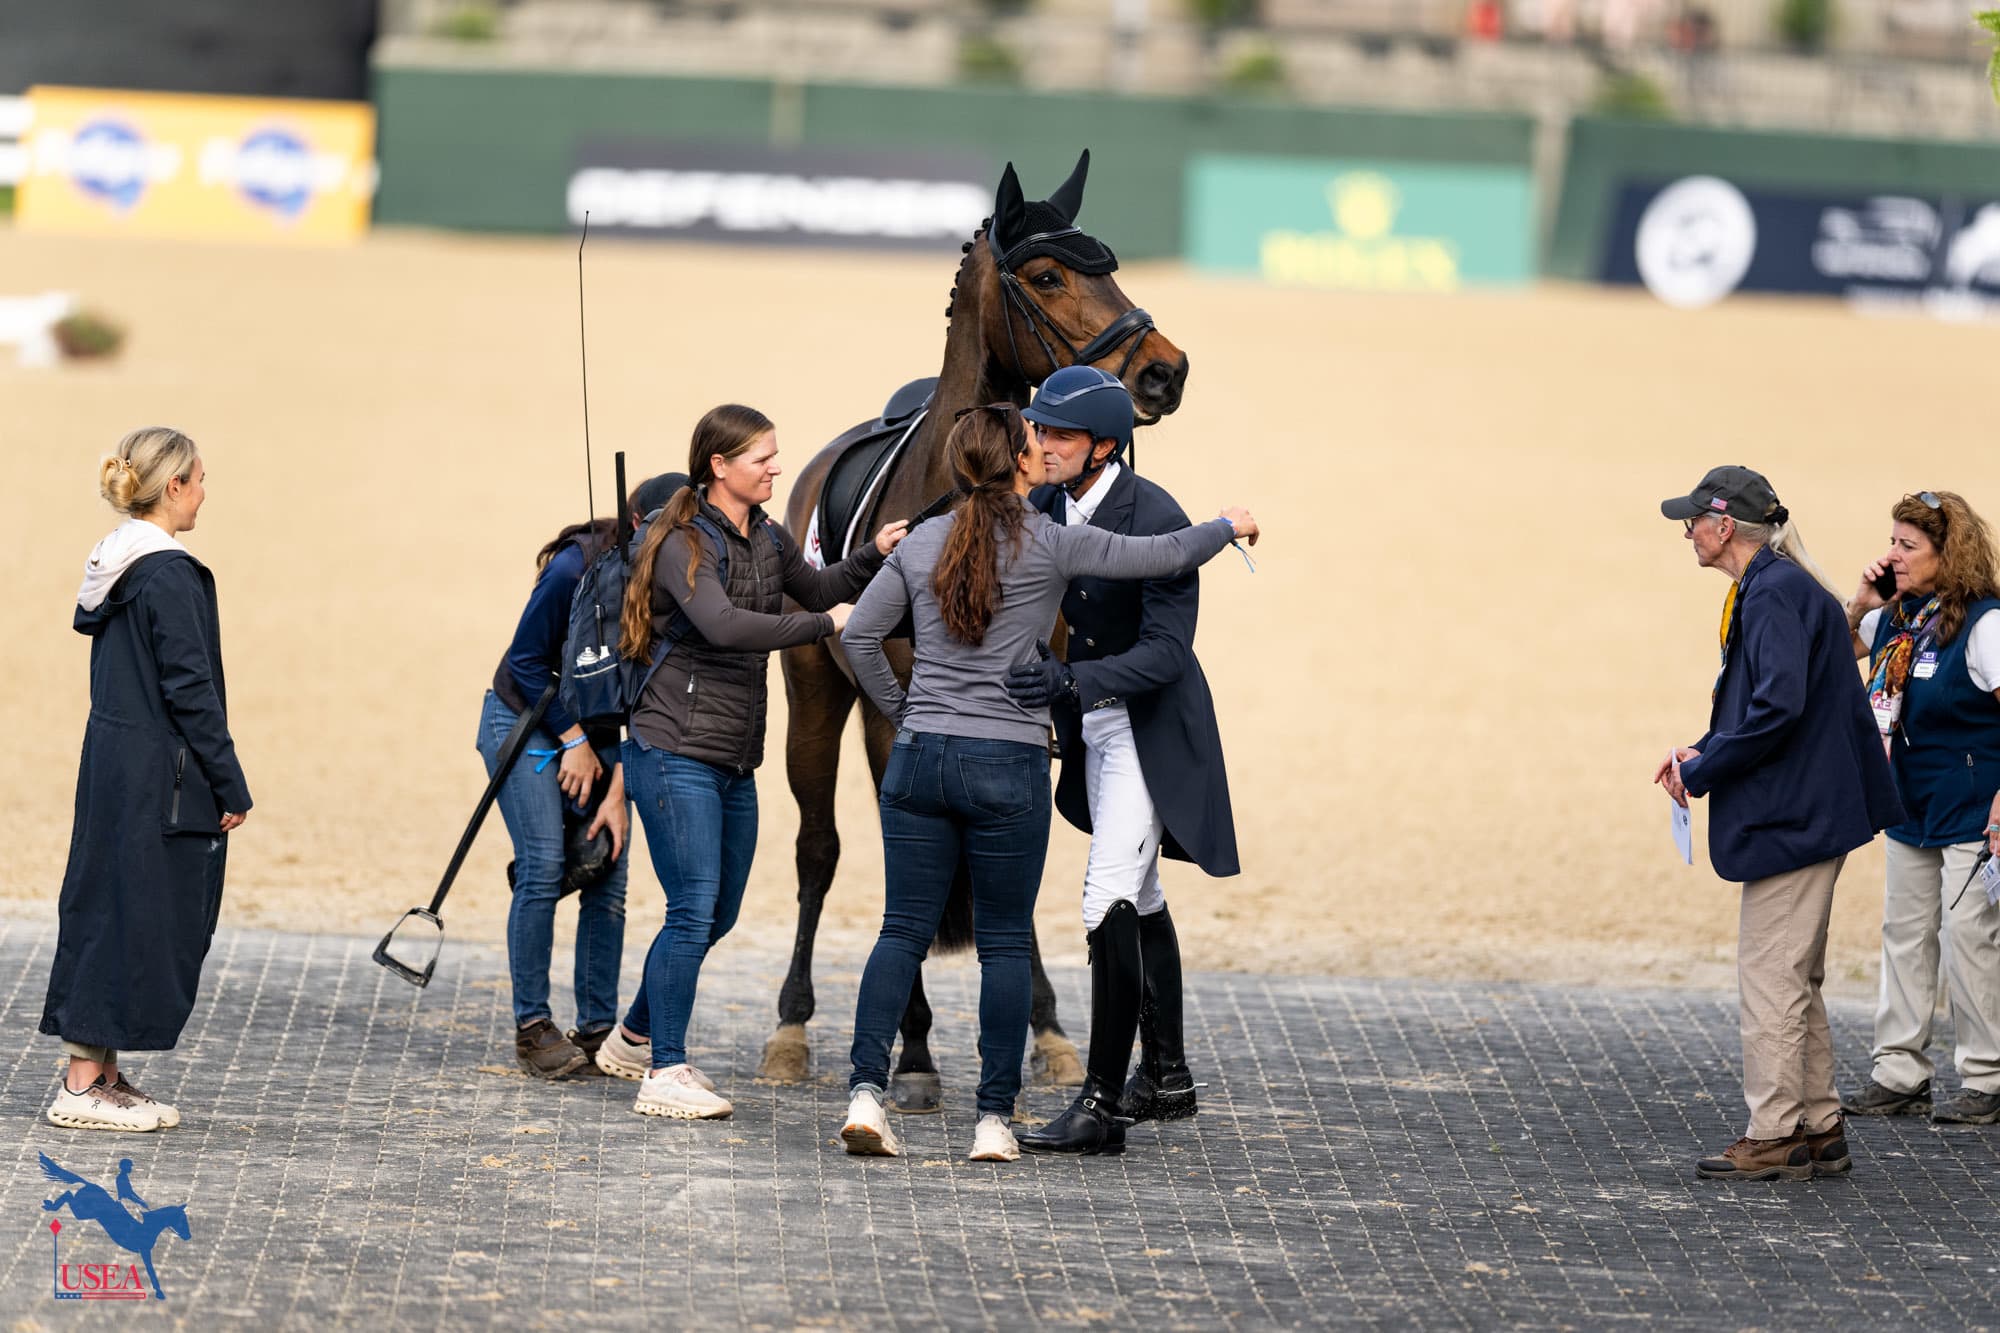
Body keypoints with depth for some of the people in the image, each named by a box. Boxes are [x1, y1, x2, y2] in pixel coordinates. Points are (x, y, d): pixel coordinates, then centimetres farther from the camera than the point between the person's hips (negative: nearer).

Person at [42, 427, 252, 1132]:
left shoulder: (115, 565, 11)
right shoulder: (170, 576, -17)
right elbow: (191, 690, -18)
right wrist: (231, 787, -12)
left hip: (112, 762, 9)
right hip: (158, 777, -9)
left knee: (106, 910, 12)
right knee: (139, 916, -5)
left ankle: (101, 1073, 16)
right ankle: (83, 1086, -4)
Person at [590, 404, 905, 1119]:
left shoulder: (767, 539, 11)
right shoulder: (684, 545, -14)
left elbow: (817, 588, 28)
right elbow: (724, 625, -30)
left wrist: (873, 556, 10)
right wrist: (825, 624, -28)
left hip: (735, 761, 8)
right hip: (676, 753, -8)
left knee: (718, 916, 14)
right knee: (694, 912, -11)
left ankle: (635, 1038, 31)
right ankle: (664, 1073, -6)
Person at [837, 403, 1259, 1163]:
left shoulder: (923, 544, 5)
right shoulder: (1050, 545, -7)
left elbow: (860, 636, 4)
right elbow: (1165, 557, -4)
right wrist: (1230, 527, 15)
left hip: (921, 759, 3)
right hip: (1009, 765, -3)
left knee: (904, 929, 6)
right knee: (1005, 943, 5)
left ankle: (866, 1093, -7)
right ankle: (994, 1119, 4)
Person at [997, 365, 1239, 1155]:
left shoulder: (1156, 520, -25)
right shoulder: (1047, 507, -3)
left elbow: (1166, 653, -28)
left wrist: (1070, 683, -40)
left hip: (1151, 727, -9)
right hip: (1096, 726, 9)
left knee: (1108, 898, -16)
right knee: (1139, 898, 19)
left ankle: (1103, 1103, -15)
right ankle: (1166, 1077, 33)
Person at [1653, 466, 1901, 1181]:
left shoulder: (1774, 593, -17)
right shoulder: (1772, 587, 15)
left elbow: (1780, 707, -26)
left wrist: (1703, 771, -16)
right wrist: (1701, 753, 9)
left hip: (1790, 816, -11)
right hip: (1805, 812, 11)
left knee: (1770, 971, -6)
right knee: (1794, 976, 15)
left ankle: (1774, 1136, -2)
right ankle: (1818, 1129, 19)